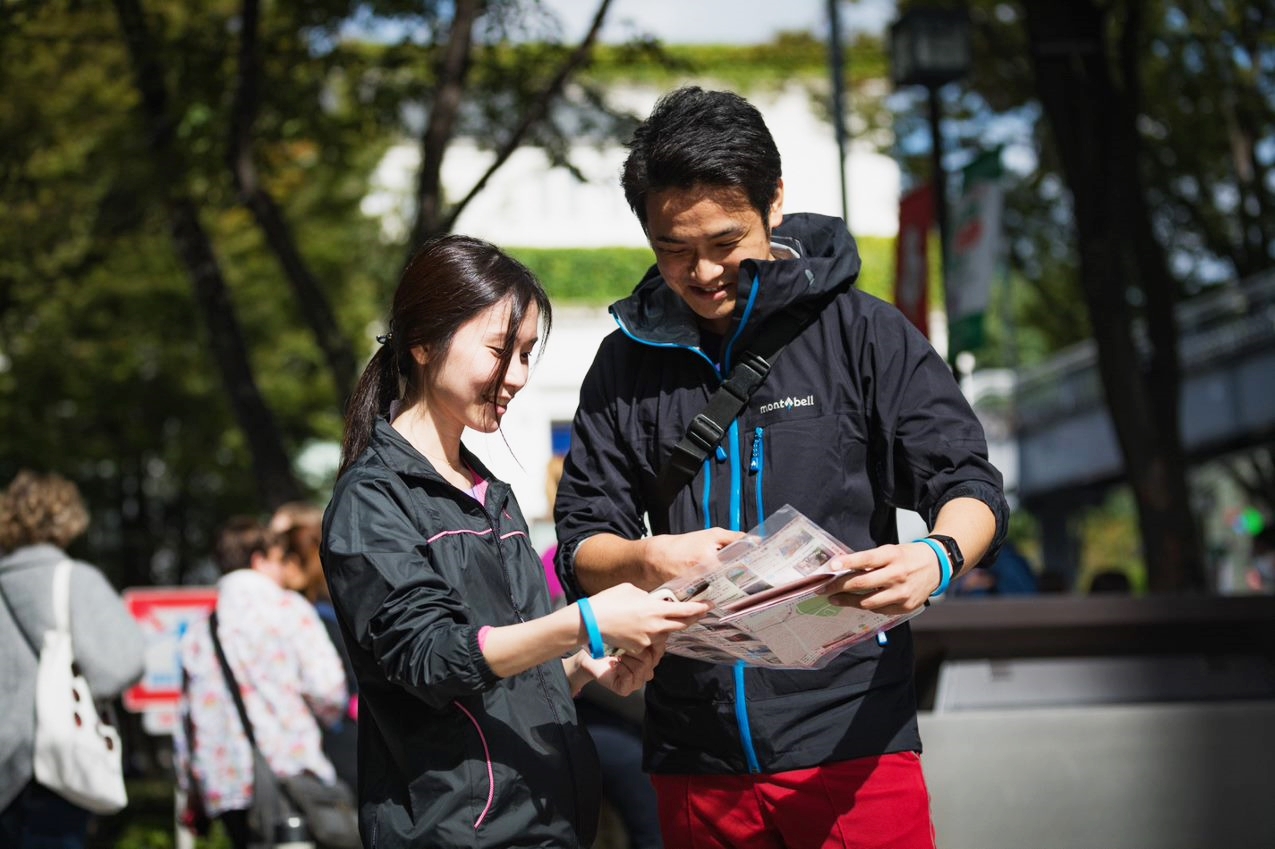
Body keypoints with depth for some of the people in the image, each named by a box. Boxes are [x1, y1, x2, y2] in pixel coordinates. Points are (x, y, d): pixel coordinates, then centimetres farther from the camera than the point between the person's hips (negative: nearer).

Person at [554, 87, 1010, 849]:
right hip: (698, 759, 3)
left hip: (852, 742, -3)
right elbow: (581, 548, 9)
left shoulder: (861, 331, 2)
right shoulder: (629, 362, 11)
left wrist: (939, 557, -23)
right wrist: (644, 560, -15)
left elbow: (970, 485, 0)